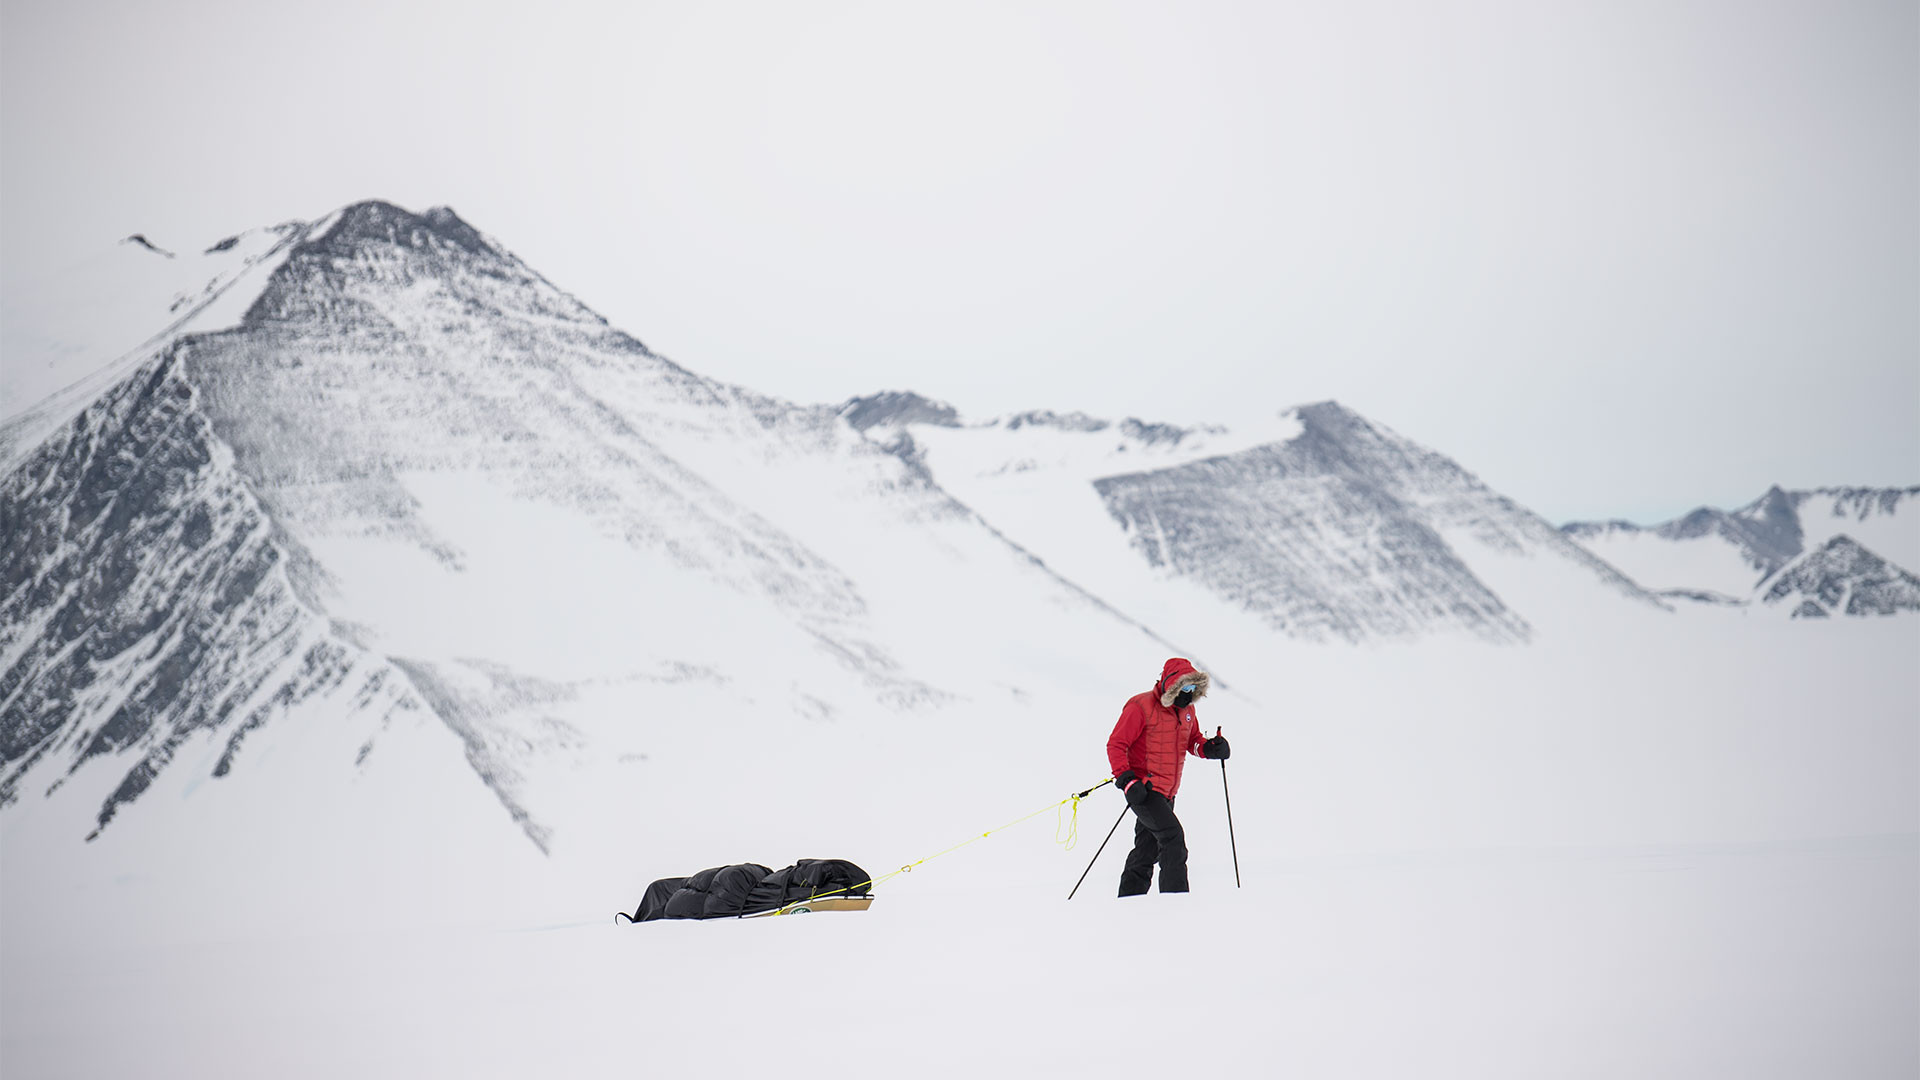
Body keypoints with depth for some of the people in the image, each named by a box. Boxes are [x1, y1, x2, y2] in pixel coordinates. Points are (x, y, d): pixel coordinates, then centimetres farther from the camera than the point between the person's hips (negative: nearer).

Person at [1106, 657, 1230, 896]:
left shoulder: (1186, 710, 9)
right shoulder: (1141, 707, -14)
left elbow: (1192, 741, 22)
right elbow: (1116, 745, -14)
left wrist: (1210, 748, -1)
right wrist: (1126, 780, -24)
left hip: (1166, 792, 8)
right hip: (1143, 788, -8)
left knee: (1147, 851, 13)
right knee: (1172, 836, -21)